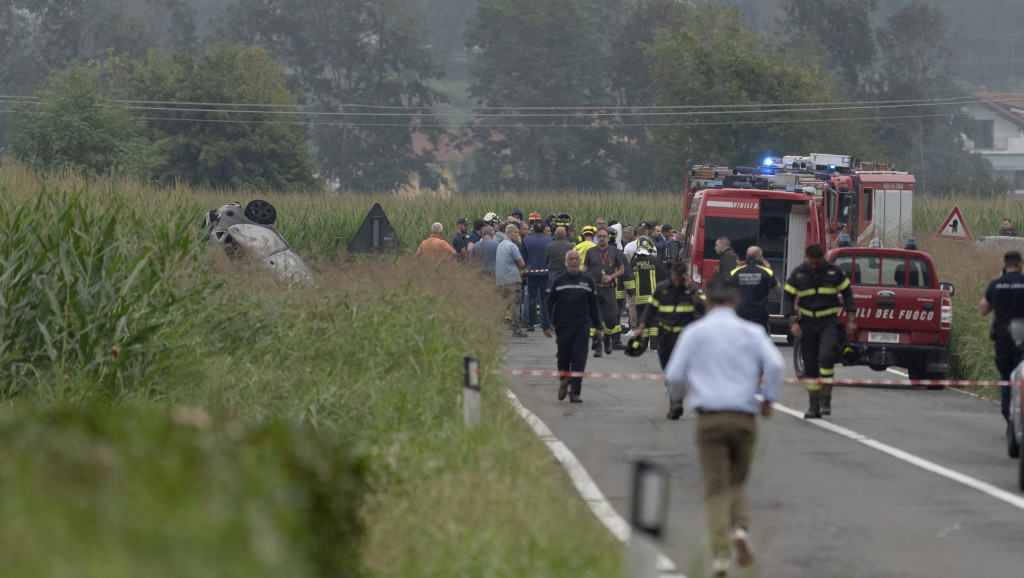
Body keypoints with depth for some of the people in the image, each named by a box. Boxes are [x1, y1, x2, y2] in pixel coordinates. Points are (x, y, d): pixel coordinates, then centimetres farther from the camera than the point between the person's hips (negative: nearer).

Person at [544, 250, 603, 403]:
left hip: (582, 327, 0)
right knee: (563, 358, 7)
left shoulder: (588, 281, 9)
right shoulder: (557, 281, 3)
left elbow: (593, 305, 16)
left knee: (579, 360, -7)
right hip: (563, 326, 0)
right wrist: (547, 325, -5)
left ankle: (575, 392, -4)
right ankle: (564, 382, 34)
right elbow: (548, 303, 3)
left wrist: (597, 326, 16)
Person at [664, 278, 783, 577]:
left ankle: (720, 554, -7)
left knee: (716, 488, 2)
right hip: (744, 417, 1)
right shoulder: (751, 332, 3)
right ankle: (741, 527, -7)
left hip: (709, 418, -1)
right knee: (737, 481, 19)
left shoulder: (694, 332, 4)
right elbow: (775, 364, -11)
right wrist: (768, 398, 3)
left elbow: (674, 375, 0)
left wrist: (689, 390, 22)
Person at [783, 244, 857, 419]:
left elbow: (847, 294, 7)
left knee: (826, 355, -24)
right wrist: (793, 322, -7)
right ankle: (814, 406, 10)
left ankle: (826, 399, -19)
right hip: (807, 323, 2)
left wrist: (850, 320, 2)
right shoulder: (798, 274, 0)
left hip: (829, 322, -2)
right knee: (810, 365, 3)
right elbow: (788, 298, 4)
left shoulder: (834, 272, -2)